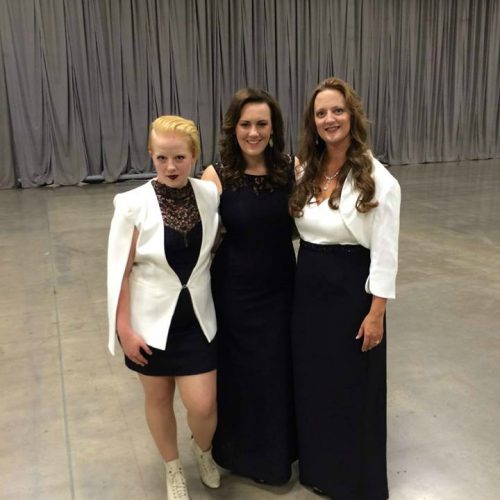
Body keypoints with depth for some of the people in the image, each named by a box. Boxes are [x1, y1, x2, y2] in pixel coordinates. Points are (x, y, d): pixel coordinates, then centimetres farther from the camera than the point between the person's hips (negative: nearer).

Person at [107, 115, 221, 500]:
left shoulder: (210, 195, -7)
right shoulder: (134, 204, -16)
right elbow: (120, 272, -11)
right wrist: (124, 329, -10)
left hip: (197, 318, 2)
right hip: (152, 320, -1)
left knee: (202, 405, 2)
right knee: (159, 398, 15)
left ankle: (204, 451, 38)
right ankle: (173, 468, 43)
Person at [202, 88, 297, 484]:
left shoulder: (292, 169, -5)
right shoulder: (216, 176, -12)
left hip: (281, 289, 2)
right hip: (234, 292, -2)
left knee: (280, 371, 16)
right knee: (239, 373, 14)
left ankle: (279, 449, 43)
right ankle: (242, 451, 40)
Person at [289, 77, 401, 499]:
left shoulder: (377, 179, -14)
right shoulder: (305, 171, 4)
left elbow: (384, 253, -14)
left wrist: (376, 312, -14)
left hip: (351, 289, -6)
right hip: (308, 286, 6)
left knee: (352, 385, 9)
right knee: (311, 379, 18)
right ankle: (316, 465, 42)